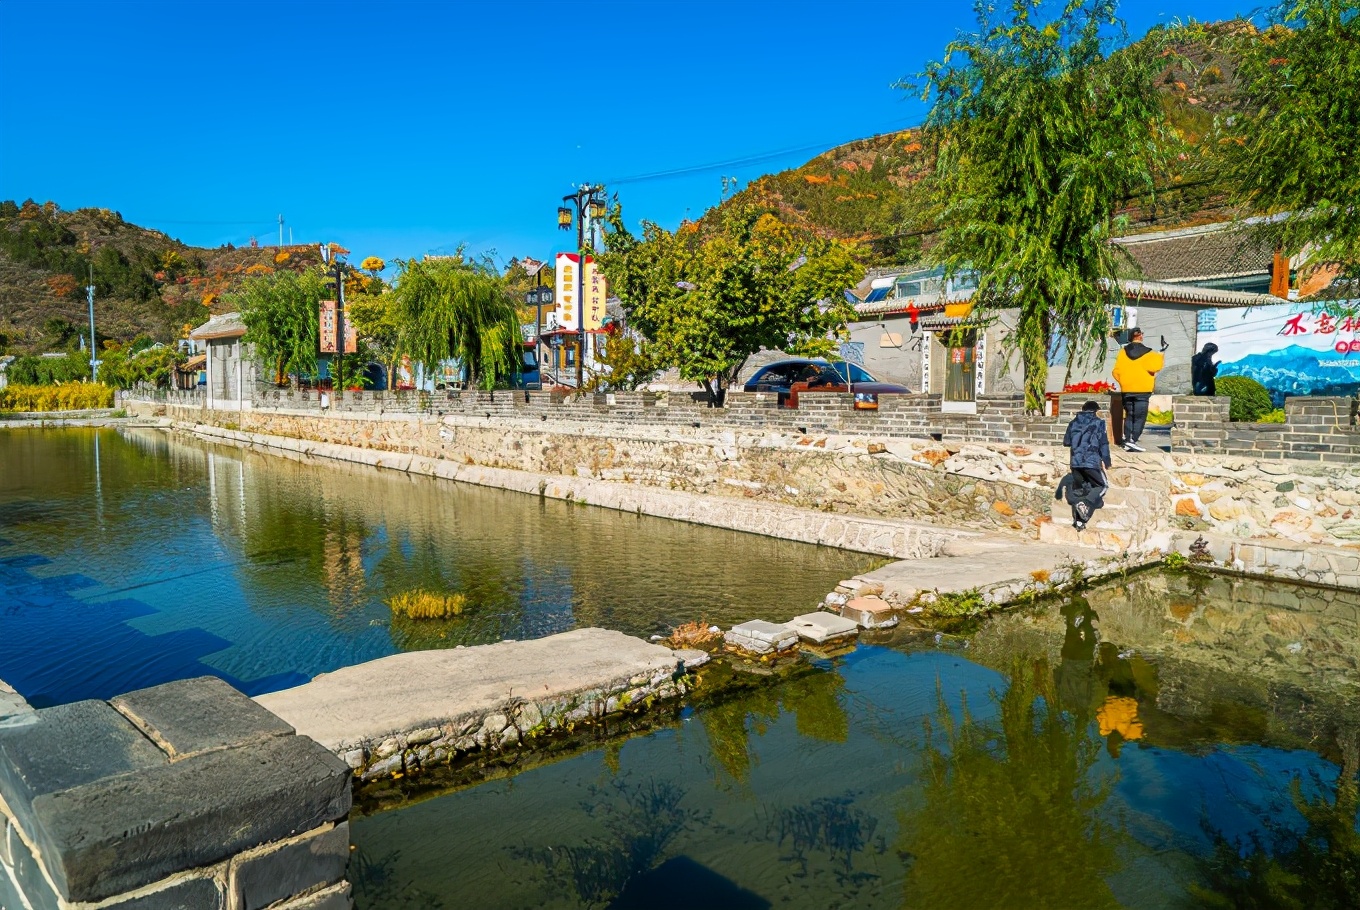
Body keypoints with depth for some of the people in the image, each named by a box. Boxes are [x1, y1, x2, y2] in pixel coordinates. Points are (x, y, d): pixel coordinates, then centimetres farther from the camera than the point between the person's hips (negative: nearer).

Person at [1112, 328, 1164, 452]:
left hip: (1127, 389, 4)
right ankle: (1133, 441, -13)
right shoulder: (1147, 353, -5)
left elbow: (1117, 371, 0)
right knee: (1139, 416, -2)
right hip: (1142, 389, -4)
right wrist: (1159, 356, -1)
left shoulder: (1123, 351, 3)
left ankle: (1127, 441, 8)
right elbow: (1154, 367, -18)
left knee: (1129, 415, 12)